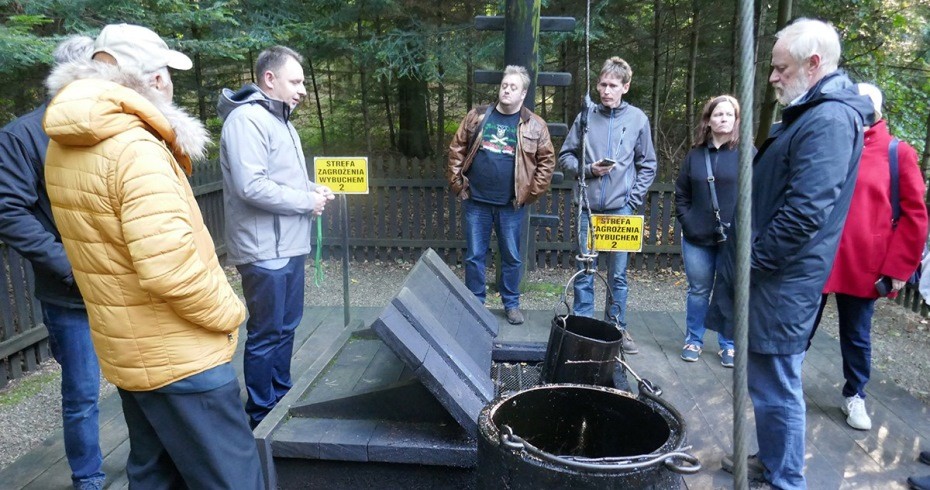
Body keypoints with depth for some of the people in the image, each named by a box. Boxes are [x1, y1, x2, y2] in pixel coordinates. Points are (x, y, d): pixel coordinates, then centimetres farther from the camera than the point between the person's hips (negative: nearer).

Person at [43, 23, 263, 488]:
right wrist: (229, 311, -15)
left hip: (129, 351, 9)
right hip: (177, 357, -9)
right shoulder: (134, 149, -23)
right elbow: (169, 268, -31)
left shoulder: (63, 147, 6)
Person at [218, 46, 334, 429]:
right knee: (266, 335, 2)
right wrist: (307, 202, -16)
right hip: (265, 250, -10)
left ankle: (281, 398, 35)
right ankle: (261, 415, 18)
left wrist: (311, 190, 4)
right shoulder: (247, 118, -16)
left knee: (286, 327, 19)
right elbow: (251, 186, -26)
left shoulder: (279, 120, 16)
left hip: (290, 246, 10)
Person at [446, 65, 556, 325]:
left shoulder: (535, 125, 0)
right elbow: (457, 149, 7)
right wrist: (457, 182, 1)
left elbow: (547, 161, 0)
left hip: (511, 205, -1)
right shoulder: (477, 117, 4)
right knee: (474, 255, 8)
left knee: (512, 256, 10)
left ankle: (511, 303, 26)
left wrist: (532, 193, -5)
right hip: (476, 201, 1)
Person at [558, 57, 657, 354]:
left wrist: (634, 200, -2)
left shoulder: (637, 119, 4)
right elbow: (565, 157, 9)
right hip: (588, 207, 0)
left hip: (621, 209, 0)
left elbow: (647, 166, 8)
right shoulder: (586, 117, 4)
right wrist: (588, 169, -9)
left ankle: (617, 327, 20)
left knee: (618, 274, 7)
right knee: (584, 272, 7)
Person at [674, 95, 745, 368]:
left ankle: (728, 345, 21)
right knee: (698, 291, 11)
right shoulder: (696, 154, 8)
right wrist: (687, 224, 0)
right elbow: (681, 194, 11)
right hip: (697, 237, 2)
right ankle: (693, 341, 24)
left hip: (734, 238, -2)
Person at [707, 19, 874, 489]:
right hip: (771, 272, 10)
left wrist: (755, 260, -16)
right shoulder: (812, 112, 15)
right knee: (768, 381, 20)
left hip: (782, 281, -10)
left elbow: (805, 211, -25)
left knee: (776, 387, 2)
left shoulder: (830, 120, -18)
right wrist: (744, 252, 16)